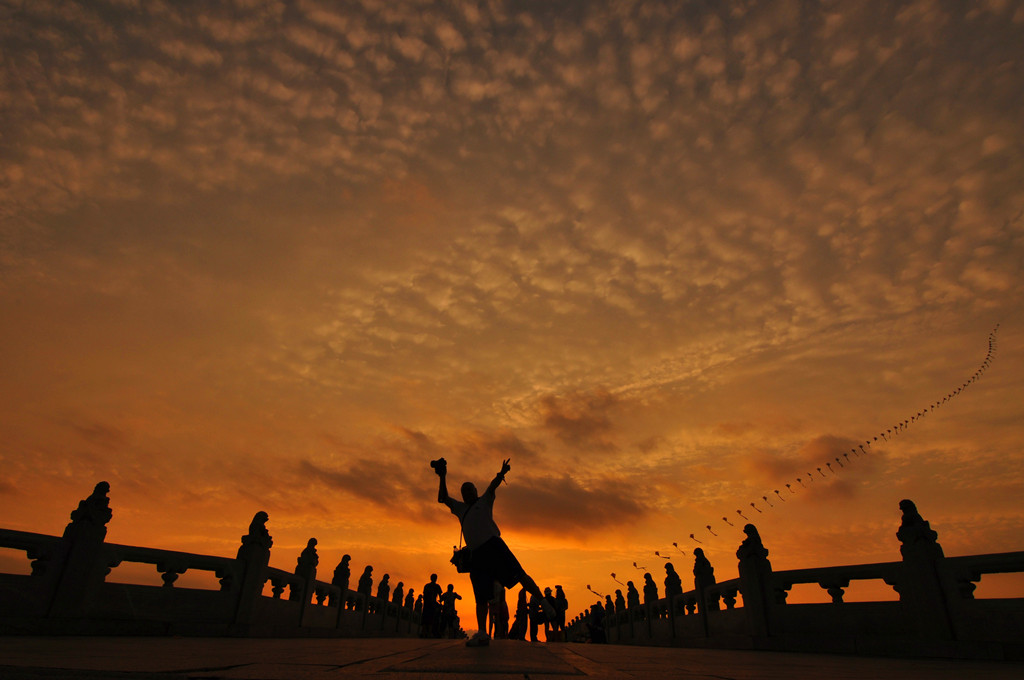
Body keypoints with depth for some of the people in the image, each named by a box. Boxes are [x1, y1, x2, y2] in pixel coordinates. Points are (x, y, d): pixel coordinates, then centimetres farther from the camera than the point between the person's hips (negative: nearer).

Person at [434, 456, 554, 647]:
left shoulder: (484, 501, 17)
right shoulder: (460, 508, 26)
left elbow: (492, 486, -1)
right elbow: (443, 498, 20)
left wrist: (501, 475, -21)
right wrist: (443, 477, 9)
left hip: (492, 544, -4)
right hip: (475, 553, 4)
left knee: (518, 574, -13)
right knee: (481, 596, -2)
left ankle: (544, 603, -4)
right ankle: (482, 633, -4)